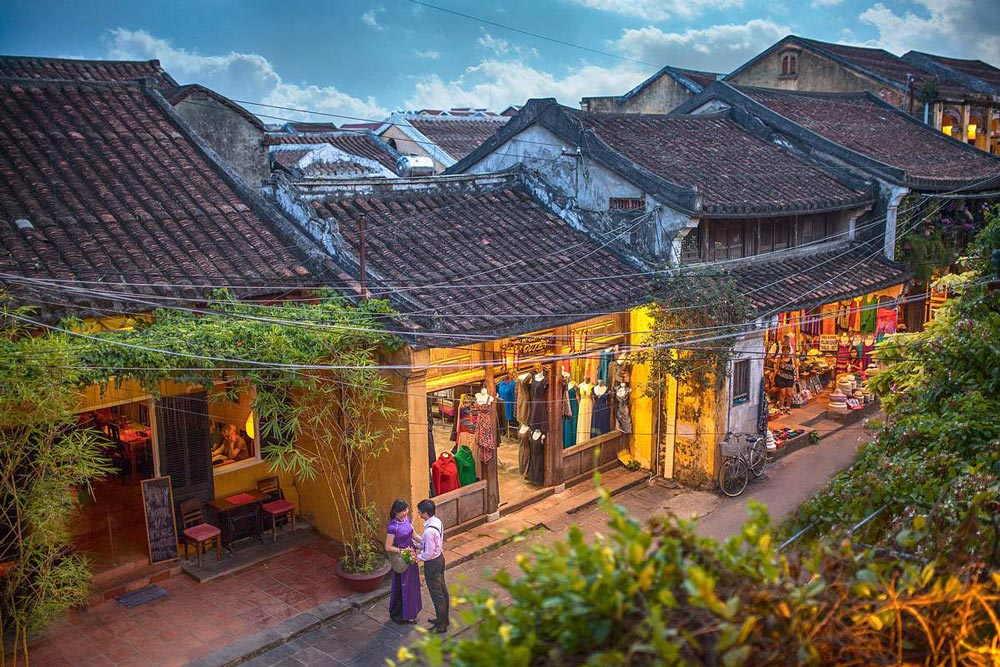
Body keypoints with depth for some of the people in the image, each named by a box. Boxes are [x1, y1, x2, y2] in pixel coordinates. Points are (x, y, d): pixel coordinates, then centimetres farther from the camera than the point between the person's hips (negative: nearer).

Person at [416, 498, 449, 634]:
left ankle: (441, 625, 20)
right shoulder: (438, 522, -4)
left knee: (436, 594, 6)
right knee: (442, 590, 21)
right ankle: (443, 618, 38)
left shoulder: (429, 531, -32)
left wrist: (416, 558, -11)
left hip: (432, 563, -9)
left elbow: (428, 554, -26)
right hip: (440, 557, 9)